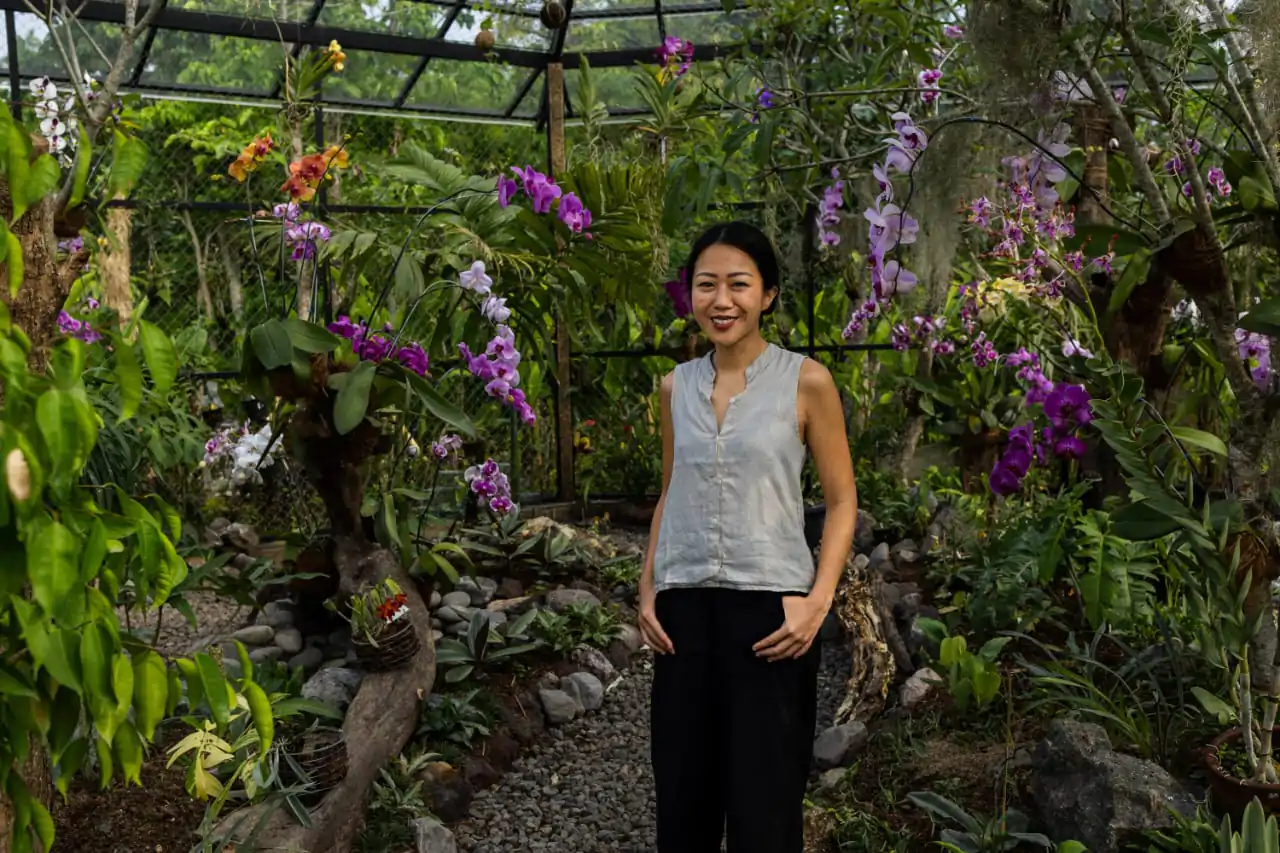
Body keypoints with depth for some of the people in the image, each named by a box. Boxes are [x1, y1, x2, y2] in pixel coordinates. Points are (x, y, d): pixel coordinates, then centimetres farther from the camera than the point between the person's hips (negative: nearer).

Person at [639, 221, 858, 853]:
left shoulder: (805, 382, -4)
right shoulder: (676, 386, 8)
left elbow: (842, 500, -1)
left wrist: (819, 599, -13)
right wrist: (647, 591, 8)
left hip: (770, 606, -4)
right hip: (684, 608, 4)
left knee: (763, 801, 2)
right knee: (682, 793, 11)